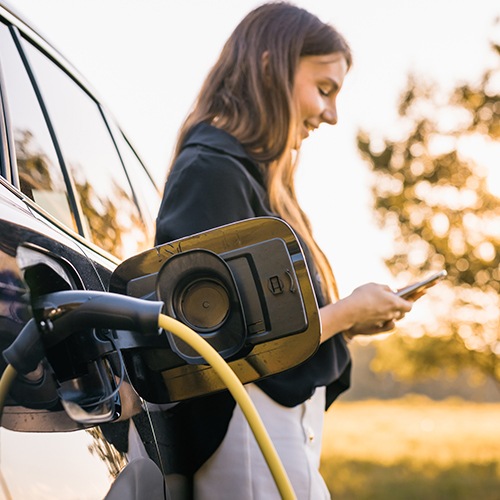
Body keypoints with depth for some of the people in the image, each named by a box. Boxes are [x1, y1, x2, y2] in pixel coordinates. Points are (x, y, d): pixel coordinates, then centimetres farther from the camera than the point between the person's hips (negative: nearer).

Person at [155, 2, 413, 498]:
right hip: (255, 436, -9)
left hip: (289, 430, 9)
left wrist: (347, 317, 4)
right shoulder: (212, 170, -13)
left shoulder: (248, 172, 17)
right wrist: (346, 313, -8)